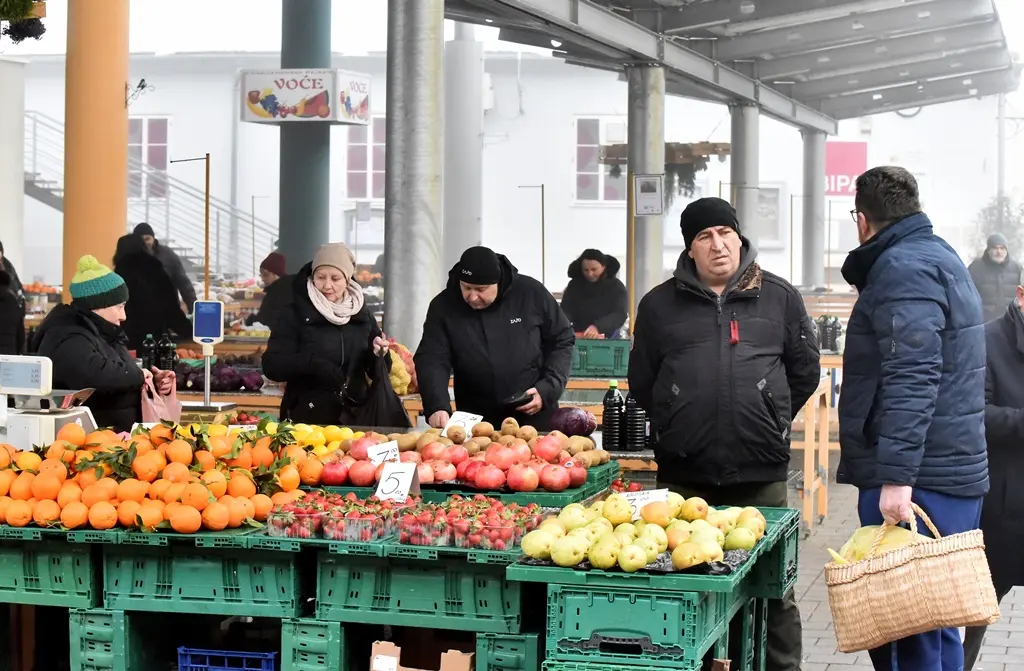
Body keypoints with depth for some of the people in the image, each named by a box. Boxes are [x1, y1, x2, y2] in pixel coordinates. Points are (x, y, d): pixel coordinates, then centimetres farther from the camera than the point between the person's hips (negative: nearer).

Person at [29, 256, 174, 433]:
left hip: (117, 435, 9)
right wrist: (138, 376, -17)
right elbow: (95, 375, -32)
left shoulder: (99, 332, 19)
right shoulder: (69, 341, -15)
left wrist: (153, 382, 7)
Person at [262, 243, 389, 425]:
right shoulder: (294, 314, -3)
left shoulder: (362, 315, 7)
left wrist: (379, 354, -11)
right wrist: (312, 363, -26)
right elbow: (272, 366, -11)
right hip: (306, 418, -3)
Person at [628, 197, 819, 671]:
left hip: (762, 476, 0)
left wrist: (770, 421, 13)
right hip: (682, 476, 1)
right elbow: (642, 383, 15)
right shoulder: (660, 305, 7)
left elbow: (804, 371, 14)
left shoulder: (779, 298, 7)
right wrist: (677, 427, 12)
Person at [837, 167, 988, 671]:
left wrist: (896, 476, -26)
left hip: (917, 481, -10)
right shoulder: (938, 257, 21)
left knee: (909, 628, -9)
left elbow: (911, 380, -23)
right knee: (932, 626, 14)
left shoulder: (903, 268, -12)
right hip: (954, 473, 10)